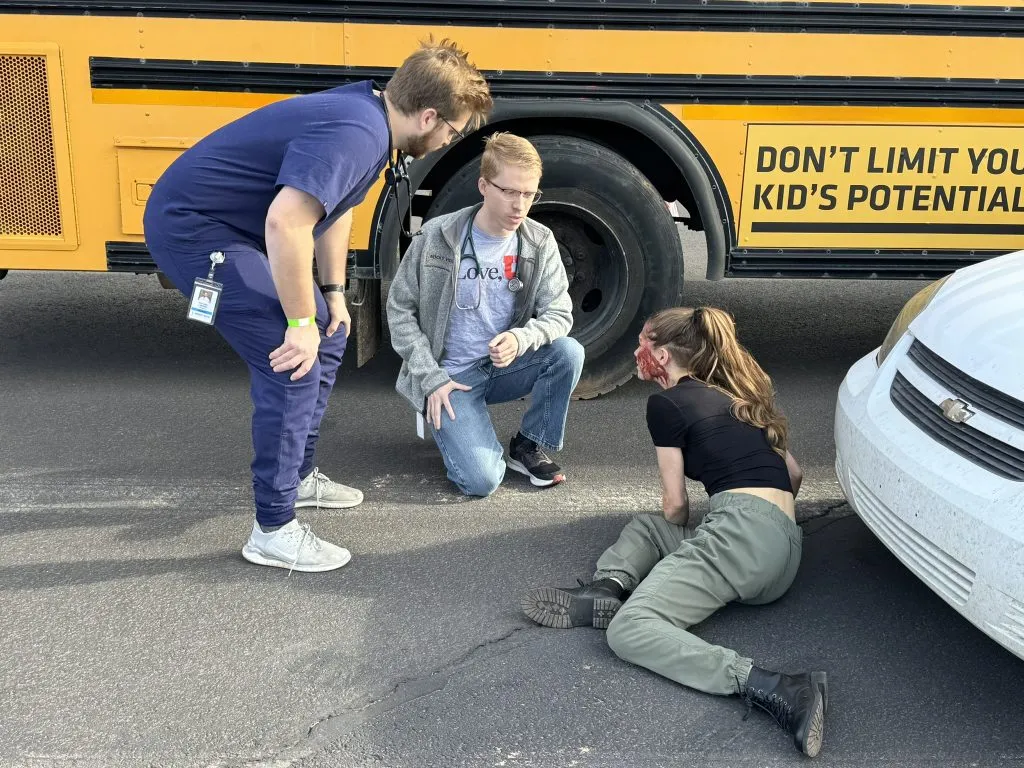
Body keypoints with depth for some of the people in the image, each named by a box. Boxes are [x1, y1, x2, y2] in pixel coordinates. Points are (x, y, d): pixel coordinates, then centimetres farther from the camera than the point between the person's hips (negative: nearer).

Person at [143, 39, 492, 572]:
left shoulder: (370, 115, 4)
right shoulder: (355, 135, -27)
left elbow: (334, 204, 17)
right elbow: (284, 223, -37)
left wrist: (334, 293, 13)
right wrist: (300, 321, -25)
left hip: (234, 225, 10)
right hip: (190, 227, -10)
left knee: (329, 335, 16)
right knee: (294, 363, -14)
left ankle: (297, 475, 29)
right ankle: (274, 530, -1)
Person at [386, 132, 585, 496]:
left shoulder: (540, 243, -5)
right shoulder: (437, 237, -12)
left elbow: (560, 314, -5)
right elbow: (400, 308, -5)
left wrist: (521, 338, -28)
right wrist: (431, 379, -13)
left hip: (504, 368, 4)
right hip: (449, 376, -4)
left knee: (569, 352, -25)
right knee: (481, 479, -23)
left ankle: (528, 446, -2)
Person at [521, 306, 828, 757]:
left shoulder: (665, 403, 4)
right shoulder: (734, 397, 27)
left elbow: (675, 505, 8)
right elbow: (793, 474, 33)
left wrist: (681, 540, 28)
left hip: (742, 531, -9)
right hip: (786, 551, 9)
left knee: (629, 630, -18)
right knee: (645, 528, 26)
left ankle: (773, 690, -33)